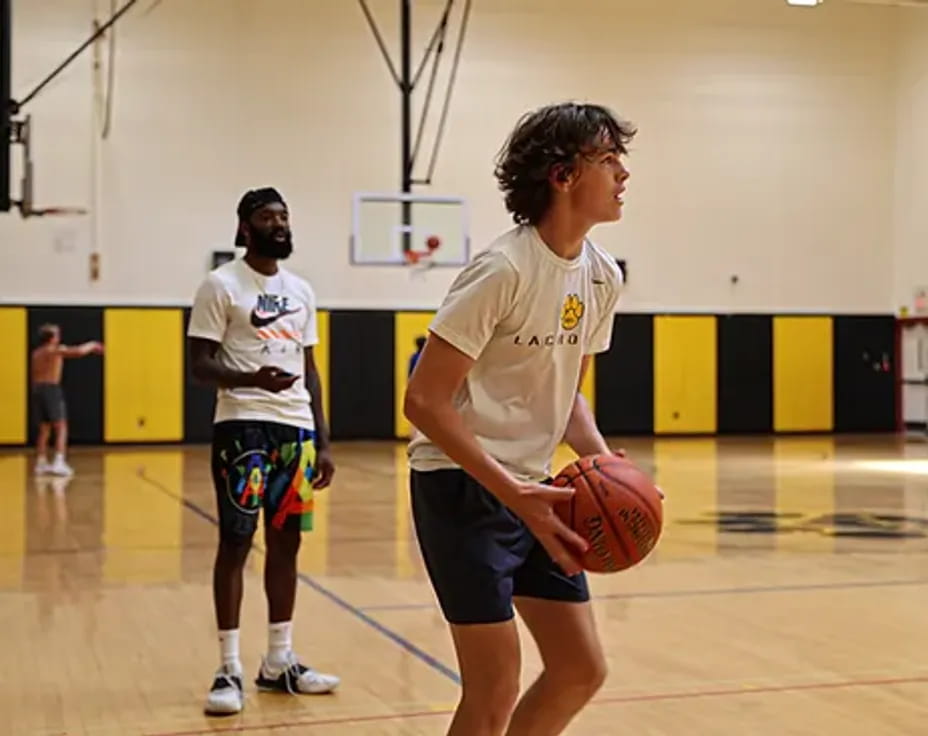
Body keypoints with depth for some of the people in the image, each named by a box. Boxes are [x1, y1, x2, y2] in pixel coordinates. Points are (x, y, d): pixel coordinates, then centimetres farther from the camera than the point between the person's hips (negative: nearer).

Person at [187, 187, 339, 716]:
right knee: (236, 541, -4)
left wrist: (323, 441, 11)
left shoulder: (301, 291, 15)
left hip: (296, 429, 6)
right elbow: (201, 364, -8)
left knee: (287, 541, 9)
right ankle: (230, 668, 4)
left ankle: (279, 662, 19)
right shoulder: (221, 285, -3)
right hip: (243, 425, -6)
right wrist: (252, 378, -28)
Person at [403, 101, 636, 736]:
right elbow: (425, 401, -19)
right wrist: (513, 493, -25)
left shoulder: (603, 277, 5)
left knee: (582, 669, 9)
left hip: (531, 488, 8)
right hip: (463, 486, -8)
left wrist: (604, 461, -3)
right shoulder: (504, 270, -19)